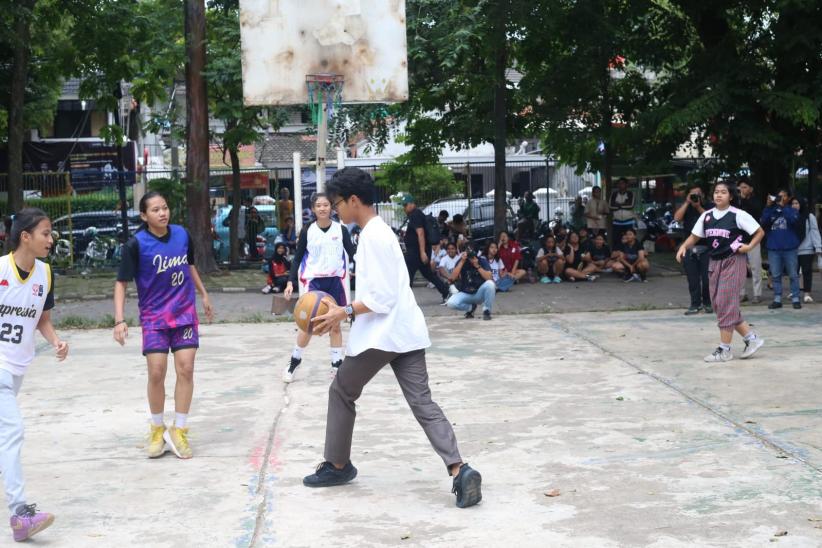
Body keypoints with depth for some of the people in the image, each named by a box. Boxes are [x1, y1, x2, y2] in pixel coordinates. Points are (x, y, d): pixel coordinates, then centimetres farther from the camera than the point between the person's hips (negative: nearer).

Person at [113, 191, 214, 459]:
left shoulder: (182, 234, -2)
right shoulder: (136, 244, -14)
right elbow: (121, 283, -11)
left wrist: (204, 294, 22)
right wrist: (120, 320, -20)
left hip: (185, 313, 3)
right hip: (154, 317, -3)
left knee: (185, 369, -3)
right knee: (156, 373, -5)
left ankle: (179, 430, 9)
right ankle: (157, 429, 17)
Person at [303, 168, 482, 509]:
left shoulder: (372, 236, -13)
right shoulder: (379, 232, 18)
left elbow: (383, 297, -18)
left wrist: (345, 313, -14)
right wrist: (347, 312, 19)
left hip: (380, 334, -9)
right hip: (405, 332, 9)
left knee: (341, 393, 11)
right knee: (422, 403, 0)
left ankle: (338, 465, 23)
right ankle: (459, 470, -13)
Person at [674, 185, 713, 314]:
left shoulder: (710, 207, 6)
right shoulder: (686, 207, 13)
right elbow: (677, 218, -4)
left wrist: (699, 207, -11)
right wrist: (687, 202, -7)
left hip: (706, 248, -2)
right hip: (690, 249, 2)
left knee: (707, 278, -3)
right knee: (692, 279, 1)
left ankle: (707, 303, 10)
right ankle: (695, 304, 6)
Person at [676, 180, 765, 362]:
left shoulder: (738, 215, -9)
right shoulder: (706, 216, 6)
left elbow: (760, 232, -2)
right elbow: (695, 236, 9)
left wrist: (749, 246, -13)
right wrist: (684, 246, -9)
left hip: (733, 261, -7)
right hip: (715, 262, 7)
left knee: (725, 304, -8)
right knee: (718, 304, 8)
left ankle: (724, 349, -1)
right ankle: (751, 338, 19)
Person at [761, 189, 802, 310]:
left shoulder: (792, 211, 5)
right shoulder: (771, 211, 11)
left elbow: (794, 221, -16)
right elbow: (763, 223, -4)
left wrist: (783, 207, -16)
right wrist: (768, 207, -10)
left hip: (790, 248, -2)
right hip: (773, 248, 2)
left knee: (793, 275, 1)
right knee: (775, 275, 5)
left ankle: (795, 299, 6)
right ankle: (777, 299, 10)